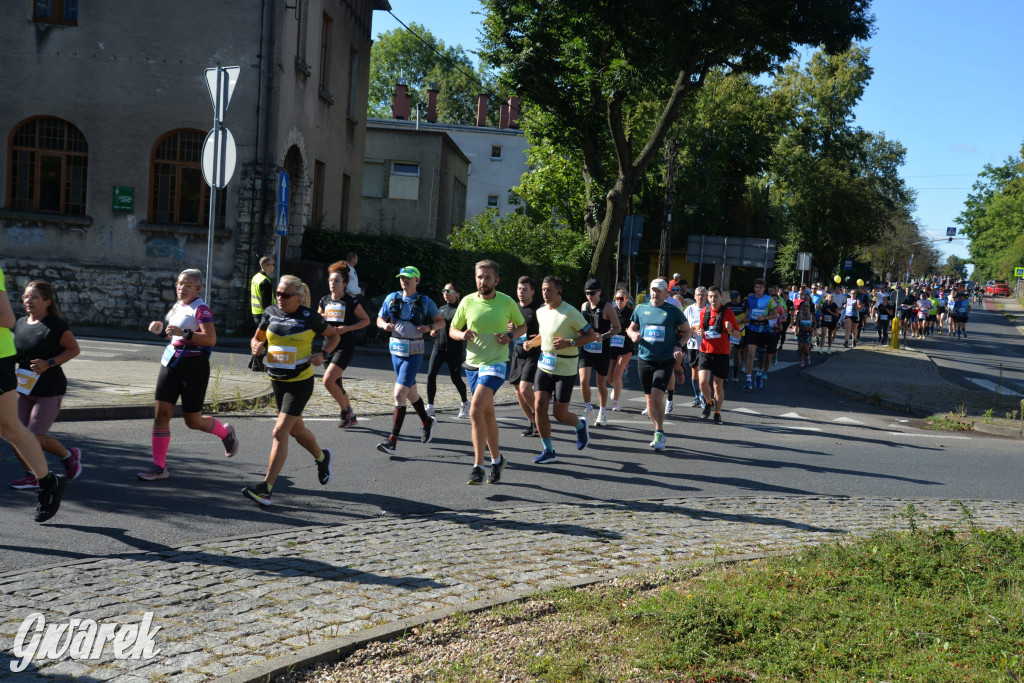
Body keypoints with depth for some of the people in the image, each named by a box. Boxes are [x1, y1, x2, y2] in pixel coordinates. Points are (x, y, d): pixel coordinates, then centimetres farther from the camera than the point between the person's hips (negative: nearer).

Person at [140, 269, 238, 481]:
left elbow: (210, 339, -25)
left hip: (194, 368, -8)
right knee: (160, 414, -2)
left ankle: (226, 433, 33)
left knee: (192, 420, 3)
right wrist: (161, 328, 10)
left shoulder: (201, 309, -12)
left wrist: (183, 332, -33)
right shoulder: (178, 307, 13)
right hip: (170, 364, 8)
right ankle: (159, 467, 3)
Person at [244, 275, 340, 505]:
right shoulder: (270, 312, 1)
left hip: (301, 382, -6)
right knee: (296, 429, 19)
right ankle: (322, 457, 48)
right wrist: (257, 345, -12)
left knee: (280, 431, -14)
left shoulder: (310, 317, -10)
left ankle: (266, 488, -13)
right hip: (277, 381, 6)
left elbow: (334, 335, 5)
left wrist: (323, 354, -12)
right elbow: (257, 338, 12)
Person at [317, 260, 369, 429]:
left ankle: (345, 410, 0)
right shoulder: (325, 301, 7)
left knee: (328, 380, -20)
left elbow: (366, 320, -1)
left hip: (345, 347, -6)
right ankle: (351, 417, 29)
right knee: (336, 385, 11)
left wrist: (347, 328, -14)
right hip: (330, 346, 6)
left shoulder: (351, 302, -9)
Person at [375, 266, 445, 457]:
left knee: (399, 394, -15)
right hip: (396, 350, 5)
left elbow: (441, 322, 6)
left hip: (414, 353, -5)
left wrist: (429, 327, -14)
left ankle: (392, 441, -16)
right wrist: (385, 325, -9)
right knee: (411, 393, 18)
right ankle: (427, 421, 44)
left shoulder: (425, 301, -3)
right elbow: (379, 319, 14)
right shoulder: (391, 298, 6)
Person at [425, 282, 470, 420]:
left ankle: (465, 403, 29)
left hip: (454, 349, -5)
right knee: (431, 374, -9)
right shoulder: (441, 308, 14)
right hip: (439, 346, 5)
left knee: (456, 378, 4)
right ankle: (430, 406, -3)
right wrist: (433, 331, 7)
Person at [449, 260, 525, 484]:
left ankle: (478, 466, -16)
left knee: (475, 411, -20)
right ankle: (496, 459, 33)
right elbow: (452, 330, 10)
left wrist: (510, 335, -10)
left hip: (496, 364, -4)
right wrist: (462, 335, -13)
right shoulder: (467, 302, 1)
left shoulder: (507, 302, -4)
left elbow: (522, 326, 11)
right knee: (487, 414, 15)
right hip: (472, 365, 4)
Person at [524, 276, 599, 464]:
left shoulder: (570, 313, -14)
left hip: (565, 369, -6)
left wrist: (569, 343, -23)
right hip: (544, 365, 6)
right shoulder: (541, 312, 6)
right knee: (539, 407, -6)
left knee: (560, 414, -2)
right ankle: (548, 450, 6)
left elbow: (590, 335, -10)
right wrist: (531, 342, 5)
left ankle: (580, 426, 33)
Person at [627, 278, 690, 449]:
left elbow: (687, 331, 9)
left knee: (657, 397, -17)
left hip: (665, 361, -4)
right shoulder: (640, 309, 7)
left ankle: (659, 434, -3)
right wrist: (633, 335, -5)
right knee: (649, 399, 9)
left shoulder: (673, 311, -1)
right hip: (644, 360, 4)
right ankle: (659, 432, 26)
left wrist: (679, 346, -7)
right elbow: (631, 328, 18)